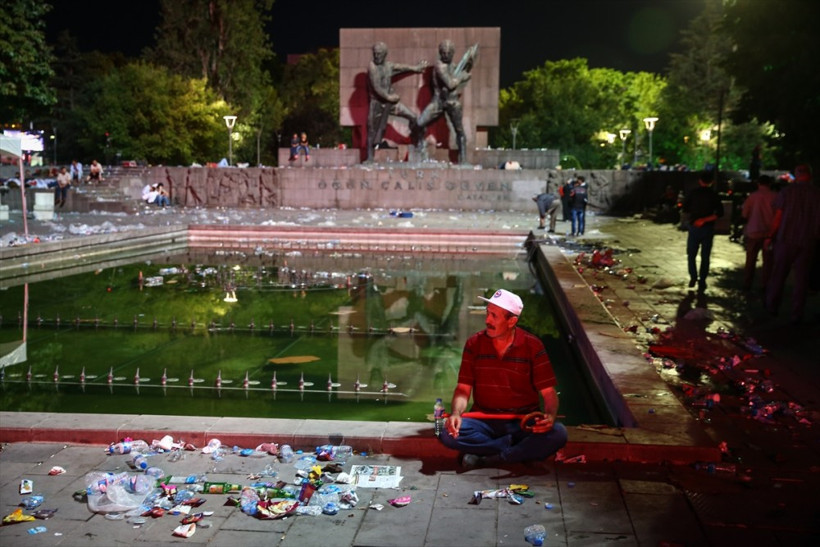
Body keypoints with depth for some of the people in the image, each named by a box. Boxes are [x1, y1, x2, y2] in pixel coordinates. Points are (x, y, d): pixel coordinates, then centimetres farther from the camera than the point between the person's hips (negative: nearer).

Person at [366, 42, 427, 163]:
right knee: (372, 131, 0)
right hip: (377, 102, -6)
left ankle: (415, 139, 22)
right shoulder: (372, 67, -15)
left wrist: (417, 67, 35)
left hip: (390, 101, 6)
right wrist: (388, 96, -19)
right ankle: (370, 158, 9)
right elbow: (376, 87, -21)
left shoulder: (389, 65, 5)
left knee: (413, 117, 1)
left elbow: (403, 67, 25)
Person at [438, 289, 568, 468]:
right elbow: (463, 388, -2)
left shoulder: (532, 346, -3)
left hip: (524, 421, 0)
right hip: (484, 420, 0)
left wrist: (550, 416, -27)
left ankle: (486, 459, -23)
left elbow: (548, 391, -5)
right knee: (448, 434, -29)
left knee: (558, 434, -31)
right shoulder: (474, 344, 1)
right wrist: (456, 414, -23)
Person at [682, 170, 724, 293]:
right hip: (708, 228, 0)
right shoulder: (713, 195, -4)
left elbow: (685, 209, 0)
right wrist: (705, 219, -12)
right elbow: (719, 213, -11)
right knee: (705, 257, 7)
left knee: (691, 255, 15)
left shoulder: (692, 193, -3)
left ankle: (693, 277, 7)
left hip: (694, 227, 0)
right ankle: (702, 282, 5)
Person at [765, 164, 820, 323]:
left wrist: (770, 236, 5)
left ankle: (772, 305, 23)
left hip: (786, 239, -1)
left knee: (779, 274, 13)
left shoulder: (787, 191, -5)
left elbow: (777, 217, -4)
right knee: (801, 278, 6)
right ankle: (796, 314, 7)